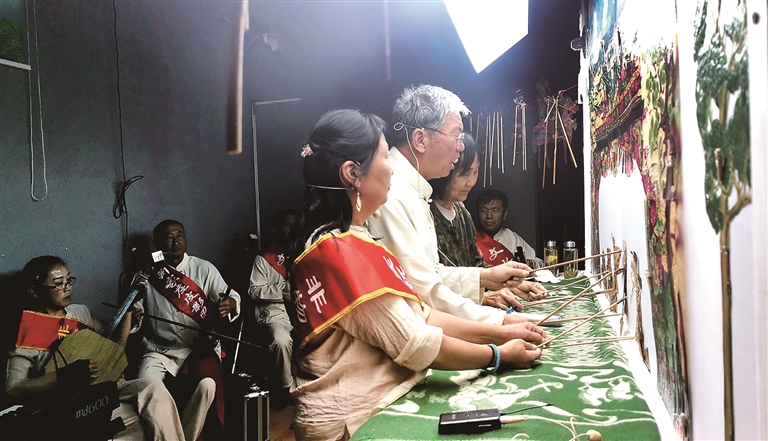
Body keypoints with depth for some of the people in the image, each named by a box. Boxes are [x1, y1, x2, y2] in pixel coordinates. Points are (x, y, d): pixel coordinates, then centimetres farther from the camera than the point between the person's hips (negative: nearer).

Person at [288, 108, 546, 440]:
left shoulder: (347, 240, 8)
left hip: (372, 404, 8)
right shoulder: (342, 251, -22)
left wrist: (500, 332, 3)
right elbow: (419, 346, -20)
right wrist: (500, 355, -6)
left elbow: (417, 314, 7)